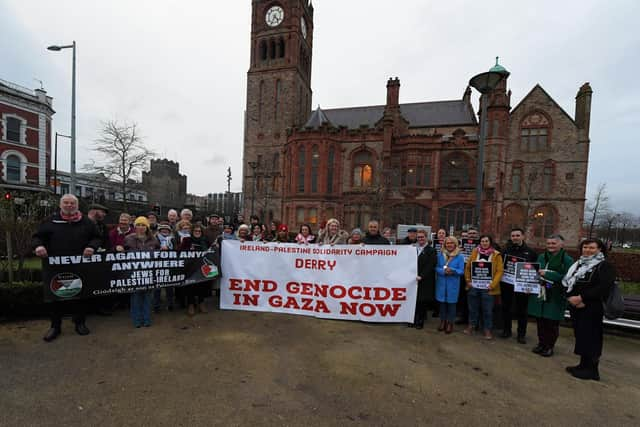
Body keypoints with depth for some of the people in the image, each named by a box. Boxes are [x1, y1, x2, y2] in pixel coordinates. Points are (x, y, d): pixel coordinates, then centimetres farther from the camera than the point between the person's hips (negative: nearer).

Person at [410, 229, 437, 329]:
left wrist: (421, 276, -17)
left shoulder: (431, 251, -2)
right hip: (413, 279, 3)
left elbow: (430, 266, -10)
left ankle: (420, 321, 19)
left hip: (424, 281, -3)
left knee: (422, 302, 5)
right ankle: (413, 320, 19)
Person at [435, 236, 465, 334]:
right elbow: (436, 268, 0)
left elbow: (462, 271, -7)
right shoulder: (440, 255, 2)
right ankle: (442, 321, 25)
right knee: (442, 302, 9)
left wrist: (453, 271, -25)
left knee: (451, 303, 5)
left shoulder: (460, 256, -4)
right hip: (441, 283, 2)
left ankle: (450, 323, 21)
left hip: (453, 284, -2)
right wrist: (444, 271, -18)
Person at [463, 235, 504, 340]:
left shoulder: (496, 255, -2)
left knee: (487, 310, 6)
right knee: (473, 307, 13)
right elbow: (467, 267, 7)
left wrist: (493, 284, -15)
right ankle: (471, 326, 28)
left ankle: (488, 329, 21)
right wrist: (468, 280, 0)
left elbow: (499, 271, -7)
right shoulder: (475, 252, 5)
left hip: (487, 287, -2)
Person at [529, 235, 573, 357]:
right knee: (540, 321, 12)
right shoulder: (541, 257, 9)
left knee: (552, 324, 7)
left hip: (555, 298, -5)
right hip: (540, 295, 5)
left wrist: (547, 274, -20)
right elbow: (536, 272, 18)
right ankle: (541, 344, 27)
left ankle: (549, 346, 23)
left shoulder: (567, 260, -8)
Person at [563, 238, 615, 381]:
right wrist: (571, 297, -10)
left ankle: (591, 370, 11)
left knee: (590, 338, -1)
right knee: (580, 336, 11)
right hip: (576, 307, 6)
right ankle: (584, 365, 22)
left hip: (592, 309, -6)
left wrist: (581, 297, -20)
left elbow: (603, 287, -16)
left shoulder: (605, 266, -3)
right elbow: (567, 283, 8)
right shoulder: (577, 264, 15)